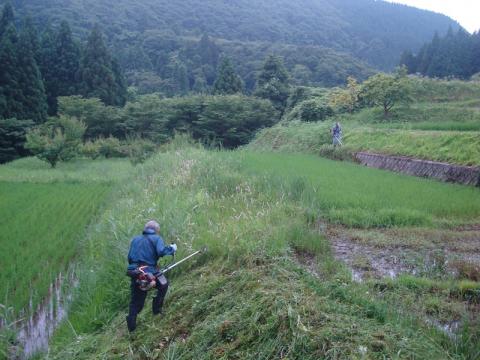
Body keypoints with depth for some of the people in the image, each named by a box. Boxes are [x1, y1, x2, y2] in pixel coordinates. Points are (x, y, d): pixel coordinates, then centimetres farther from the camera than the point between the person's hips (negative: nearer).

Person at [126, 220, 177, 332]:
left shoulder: (135, 239, 18)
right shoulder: (156, 238, 4)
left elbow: (129, 257, 18)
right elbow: (161, 251, -14)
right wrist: (172, 248, 2)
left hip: (134, 272, 5)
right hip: (149, 271, -5)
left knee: (135, 302, 15)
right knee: (163, 284, 23)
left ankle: (131, 325, 9)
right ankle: (157, 309, 21)